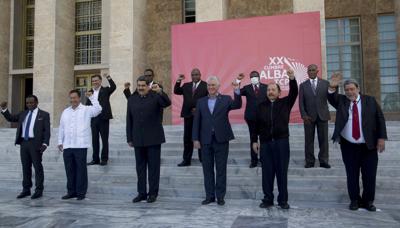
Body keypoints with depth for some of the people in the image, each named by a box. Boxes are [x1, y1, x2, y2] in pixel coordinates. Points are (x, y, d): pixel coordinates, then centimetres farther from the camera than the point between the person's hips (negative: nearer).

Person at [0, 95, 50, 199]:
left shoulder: (44, 115, 0)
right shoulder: (23, 114, 16)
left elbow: (47, 130, -5)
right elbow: (10, 118, 20)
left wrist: (45, 143, -15)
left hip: (35, 143, -5)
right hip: (24, 143, 5)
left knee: (37, 167, -1)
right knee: (25, 167, 9)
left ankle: (39, 190, 5)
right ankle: (26, 189, 17)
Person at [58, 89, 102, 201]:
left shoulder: (86, 110, 0)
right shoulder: (65, 112, 17)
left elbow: (98, 109, -18)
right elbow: (61, 128, 19)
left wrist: (91, 97, -20)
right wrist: (60, 142, 15)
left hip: (80, 145, -5)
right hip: (67, 146, 5)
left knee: (81, 169, 0)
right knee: (69, 170, 11)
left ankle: (81, 192, 8)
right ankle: (71, 191, 22)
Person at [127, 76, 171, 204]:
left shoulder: (155, 96, -2)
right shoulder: (132, 99, 8)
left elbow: (167, 103, -21)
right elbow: (129, 120, 10)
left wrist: (160, 92, -37)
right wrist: (129, 138, 8)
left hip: (153, 139, -4)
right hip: (138, 139, 4)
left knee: (154, 166, 4)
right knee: (140, 167, 10)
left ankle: (153, 193, 14)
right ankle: (142, 193, 20)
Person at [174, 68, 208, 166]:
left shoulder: (205, 85, -2)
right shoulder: (186, 85, 13)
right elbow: (176, 91, 9)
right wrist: (178, 81, -4)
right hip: (188, 115, 4)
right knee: (187, 138, 6)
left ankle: (202, 159, 19)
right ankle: (186, 160, 13)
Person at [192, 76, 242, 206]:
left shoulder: (226, 99, 4)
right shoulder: (201, 102, 9)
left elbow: (237, 105, -15)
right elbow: (196, 121, 7)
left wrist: (237, 91, -30)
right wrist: (195, 139, 1)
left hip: (221, 140, -2)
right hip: (206, 140, 2)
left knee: (221, 170, 5)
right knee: (207, 170, 8)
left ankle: (220, 196, 15)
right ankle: (209, 196, 19)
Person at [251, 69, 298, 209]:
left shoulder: (285, 103, 6)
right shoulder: (261, 106, 9)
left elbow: (294, 93, -11)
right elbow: (256, 125, 9)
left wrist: (292, 79, -25)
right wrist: (254, 140, 5)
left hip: (282, 142, -1)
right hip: (265, 143, 1)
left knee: (282, 172, 4)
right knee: (267, 173, 5)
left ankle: (283, 200, 13)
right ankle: (268, 199, 16)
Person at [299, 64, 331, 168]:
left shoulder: (325, 83, 7)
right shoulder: (303, 85, 6)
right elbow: (301, 102, 2)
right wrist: (304, 115, -9)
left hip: (322, 115, 1)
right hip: (309, 116, 0)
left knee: (323, 139, 4)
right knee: (309, 140, 3)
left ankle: (323, 161, 13)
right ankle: (309, 161, 11)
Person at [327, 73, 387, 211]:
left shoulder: (370, 101, 3)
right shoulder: (341, 101, 4)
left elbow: (380, 119, 3)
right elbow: (331, 98, -15)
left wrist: (381, 138, -4)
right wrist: (332, 88, -34)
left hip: (368, 146, 0)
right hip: (348, 146, 0)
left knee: (369, 175, 6)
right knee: (352, 175, 7)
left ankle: (368, 201, 21)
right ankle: (355, 200, 21)